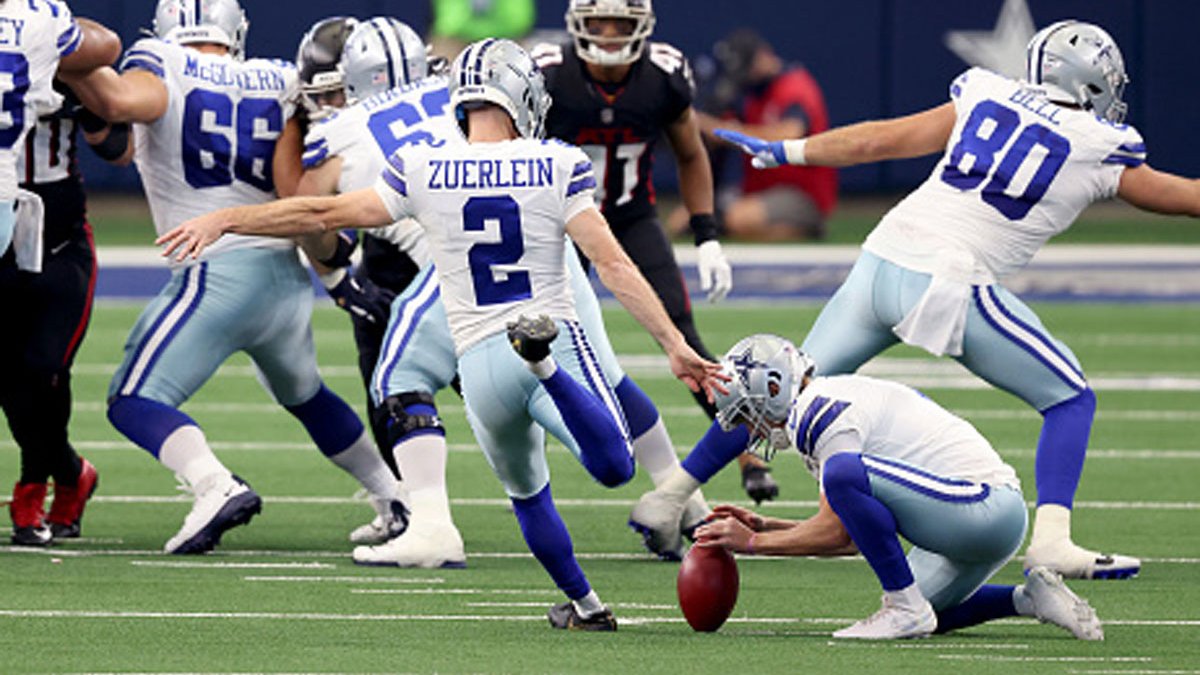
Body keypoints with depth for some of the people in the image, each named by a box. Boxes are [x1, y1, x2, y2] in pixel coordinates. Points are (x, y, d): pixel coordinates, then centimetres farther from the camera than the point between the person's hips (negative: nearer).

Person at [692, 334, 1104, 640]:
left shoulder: (823, 411, -10)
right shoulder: (836, 401, 21)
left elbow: (837, 532, -12)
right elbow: (850, 534, 23)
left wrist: (753, 544, -3)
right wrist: (766, 528, 19)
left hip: (986, 506, -11)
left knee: (843, 474, -25)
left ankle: (906, 608, -16)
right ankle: (1029, 600, 16)